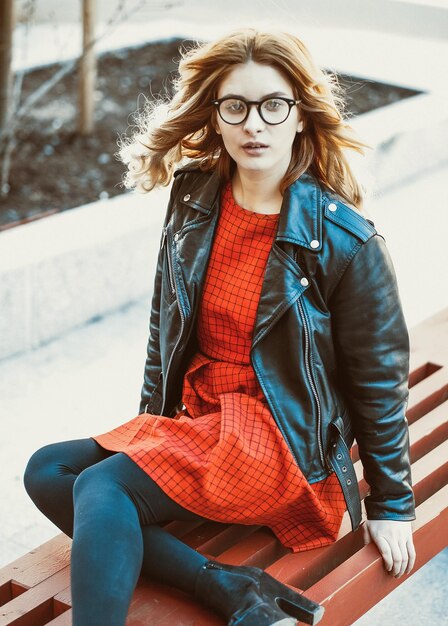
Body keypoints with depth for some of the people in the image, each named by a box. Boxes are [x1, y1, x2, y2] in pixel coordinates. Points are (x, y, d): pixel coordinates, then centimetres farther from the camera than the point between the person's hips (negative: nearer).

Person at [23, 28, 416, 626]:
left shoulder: (345, 239, -13)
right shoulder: (194, 197, 2)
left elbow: (379, 378, -5)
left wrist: (391, 503, 0)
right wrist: (150, 421, 14)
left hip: (285, 442, -7)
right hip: (197, 420, 8)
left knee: (103, 488, -25)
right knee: (46, 470, -8)